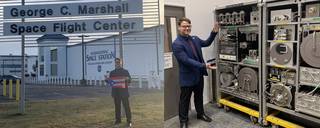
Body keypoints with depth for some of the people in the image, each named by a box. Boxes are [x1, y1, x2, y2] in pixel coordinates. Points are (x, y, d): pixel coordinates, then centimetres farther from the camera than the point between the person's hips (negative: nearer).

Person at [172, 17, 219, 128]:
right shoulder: (176, 44, -21)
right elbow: (186, 60, -27)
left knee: (199, 96, 23)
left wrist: (214, 32, 2)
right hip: (187, 77, -7)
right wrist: (204, 66, -31)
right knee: (185, 100, 9)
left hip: (199, 74, 7)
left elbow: (207, 43, 19)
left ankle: (200, 114, 43)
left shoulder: (194, 39, 3)